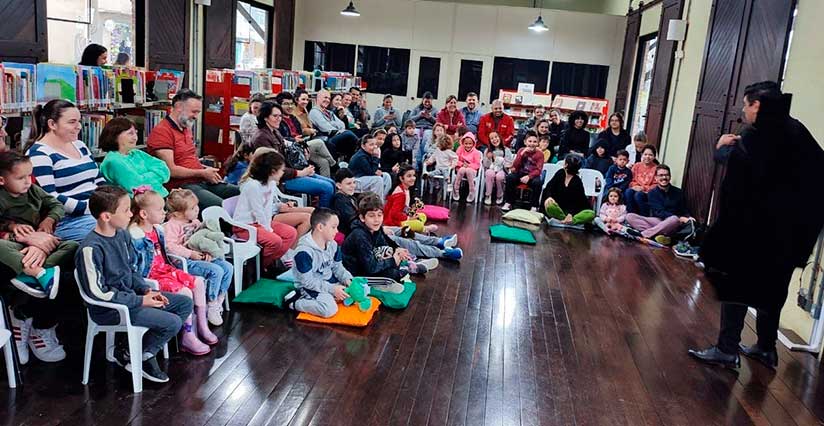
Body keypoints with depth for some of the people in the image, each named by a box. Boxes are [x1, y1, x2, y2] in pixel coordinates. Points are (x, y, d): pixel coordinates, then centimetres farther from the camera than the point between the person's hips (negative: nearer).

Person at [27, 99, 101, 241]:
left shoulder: (80, 146, 18)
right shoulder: (39, 154, -6)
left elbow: (99, 180, 22)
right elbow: (49, 198, -15)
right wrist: (89, 208, -19)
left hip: (100, 212, 8)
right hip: (68, 221, -8)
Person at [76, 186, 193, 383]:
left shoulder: (122, 235, 3)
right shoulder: (91, 249, -24)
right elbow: (98, 292, -23)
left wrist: (146, 290, -2)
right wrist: (140, 301, -20)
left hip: (130, 296, 9)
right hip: (109, 309, -9)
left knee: (185, 303, 6)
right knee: (172, 323, -19)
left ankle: (147, 351, 9)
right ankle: (130, 355, 4)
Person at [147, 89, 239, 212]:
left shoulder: (186, 128, 20)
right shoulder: (161, 131, -9)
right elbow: (170, 170, -16)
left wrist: (206, 169, 9)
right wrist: (202, 173, -9)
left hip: (201, 182, 9)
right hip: (180, 186, -9)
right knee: (220, 205, -32)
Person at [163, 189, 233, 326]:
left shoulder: (195, 222, 14)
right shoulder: (171, 226, -11)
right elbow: (170, 246, -21)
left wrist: (208, 252, 1)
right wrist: (191, 254, -22)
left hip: (201, 257, 9)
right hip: (186, 262, -9)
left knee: (228, 267, -3)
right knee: (216, 271, -25)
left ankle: (218, 301, 5)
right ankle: (211, 307, -10)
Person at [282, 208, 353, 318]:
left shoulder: (332, 245, -1)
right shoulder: (304, 251, -25)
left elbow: (338, 267, 10)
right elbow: (308, 282, -23)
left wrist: (347, 279, -11)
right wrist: (332, 289, -25)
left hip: (330, 282, 8)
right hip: (310, 287, -8)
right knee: (330, 309, -30)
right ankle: (293, 302, -10)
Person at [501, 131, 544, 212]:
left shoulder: (539, 154, -2)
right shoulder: (521, 150, 5)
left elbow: (538, 170, -12)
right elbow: (515, 166, -5)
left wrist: (529, 176, -29)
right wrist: (522, 154, -16)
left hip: (532, 176, -2)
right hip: (520, 174, 2)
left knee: (537, 182, -34)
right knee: (509, 177, -26)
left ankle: (534, 206, -20)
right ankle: (508, 203, -16)